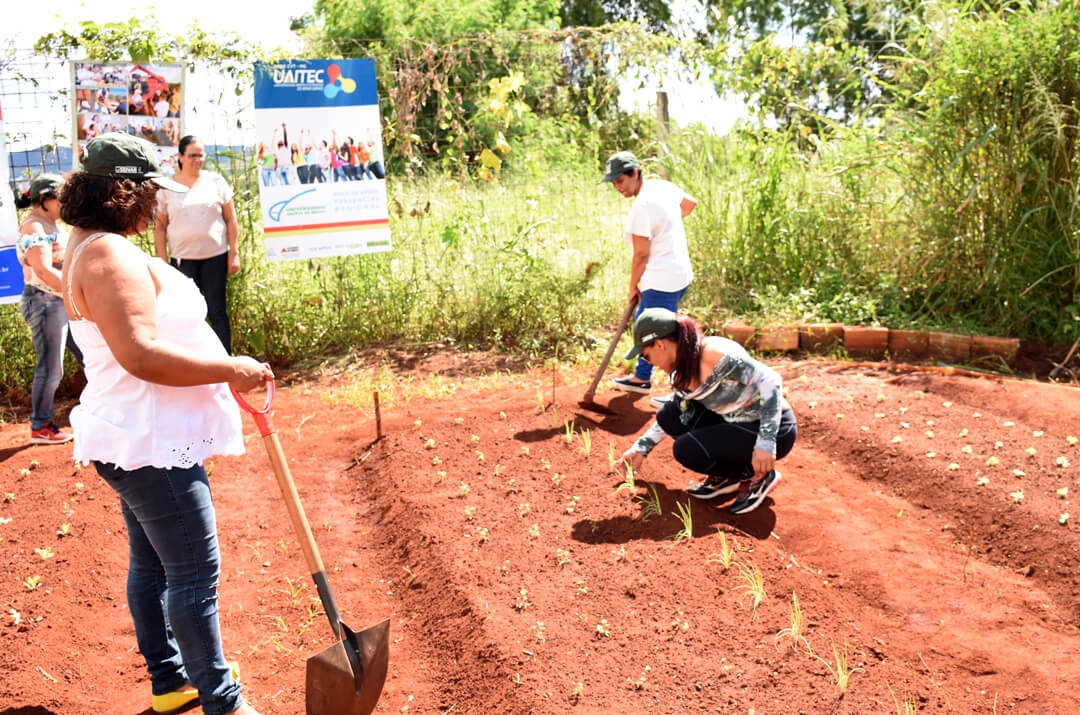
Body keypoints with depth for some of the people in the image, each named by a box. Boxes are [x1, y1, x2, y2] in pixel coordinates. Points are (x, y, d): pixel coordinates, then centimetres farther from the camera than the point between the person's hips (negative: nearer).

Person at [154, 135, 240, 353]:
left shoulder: (215, 180, 4)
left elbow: (231, 220, 4)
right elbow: (160, 226, 5)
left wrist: (234, 254, -1)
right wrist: (163, 261, 0)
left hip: (215, 256, 0)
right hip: (182, 259, 1)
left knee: (217, 311, 4)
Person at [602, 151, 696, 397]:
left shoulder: (641, 207, -22)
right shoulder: (662, 185, 4)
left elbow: (641, 255, -16)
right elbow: (690, 203, 24)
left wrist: (633, 287, -3)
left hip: (662, 282, -11)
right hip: (679, 273, 11)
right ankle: (642, 378, 38)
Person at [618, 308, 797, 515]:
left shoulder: (716, 355, -26)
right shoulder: (680, 369, 2)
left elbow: (771, 381, -27)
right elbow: (674, 417, 19)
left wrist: (766, 443, -32)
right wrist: (642, 447, 16)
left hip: (774, 428, -9)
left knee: (686, 449, -19)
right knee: (669, 415, 3)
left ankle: (758, 475, -1)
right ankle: (727, 477, 11)